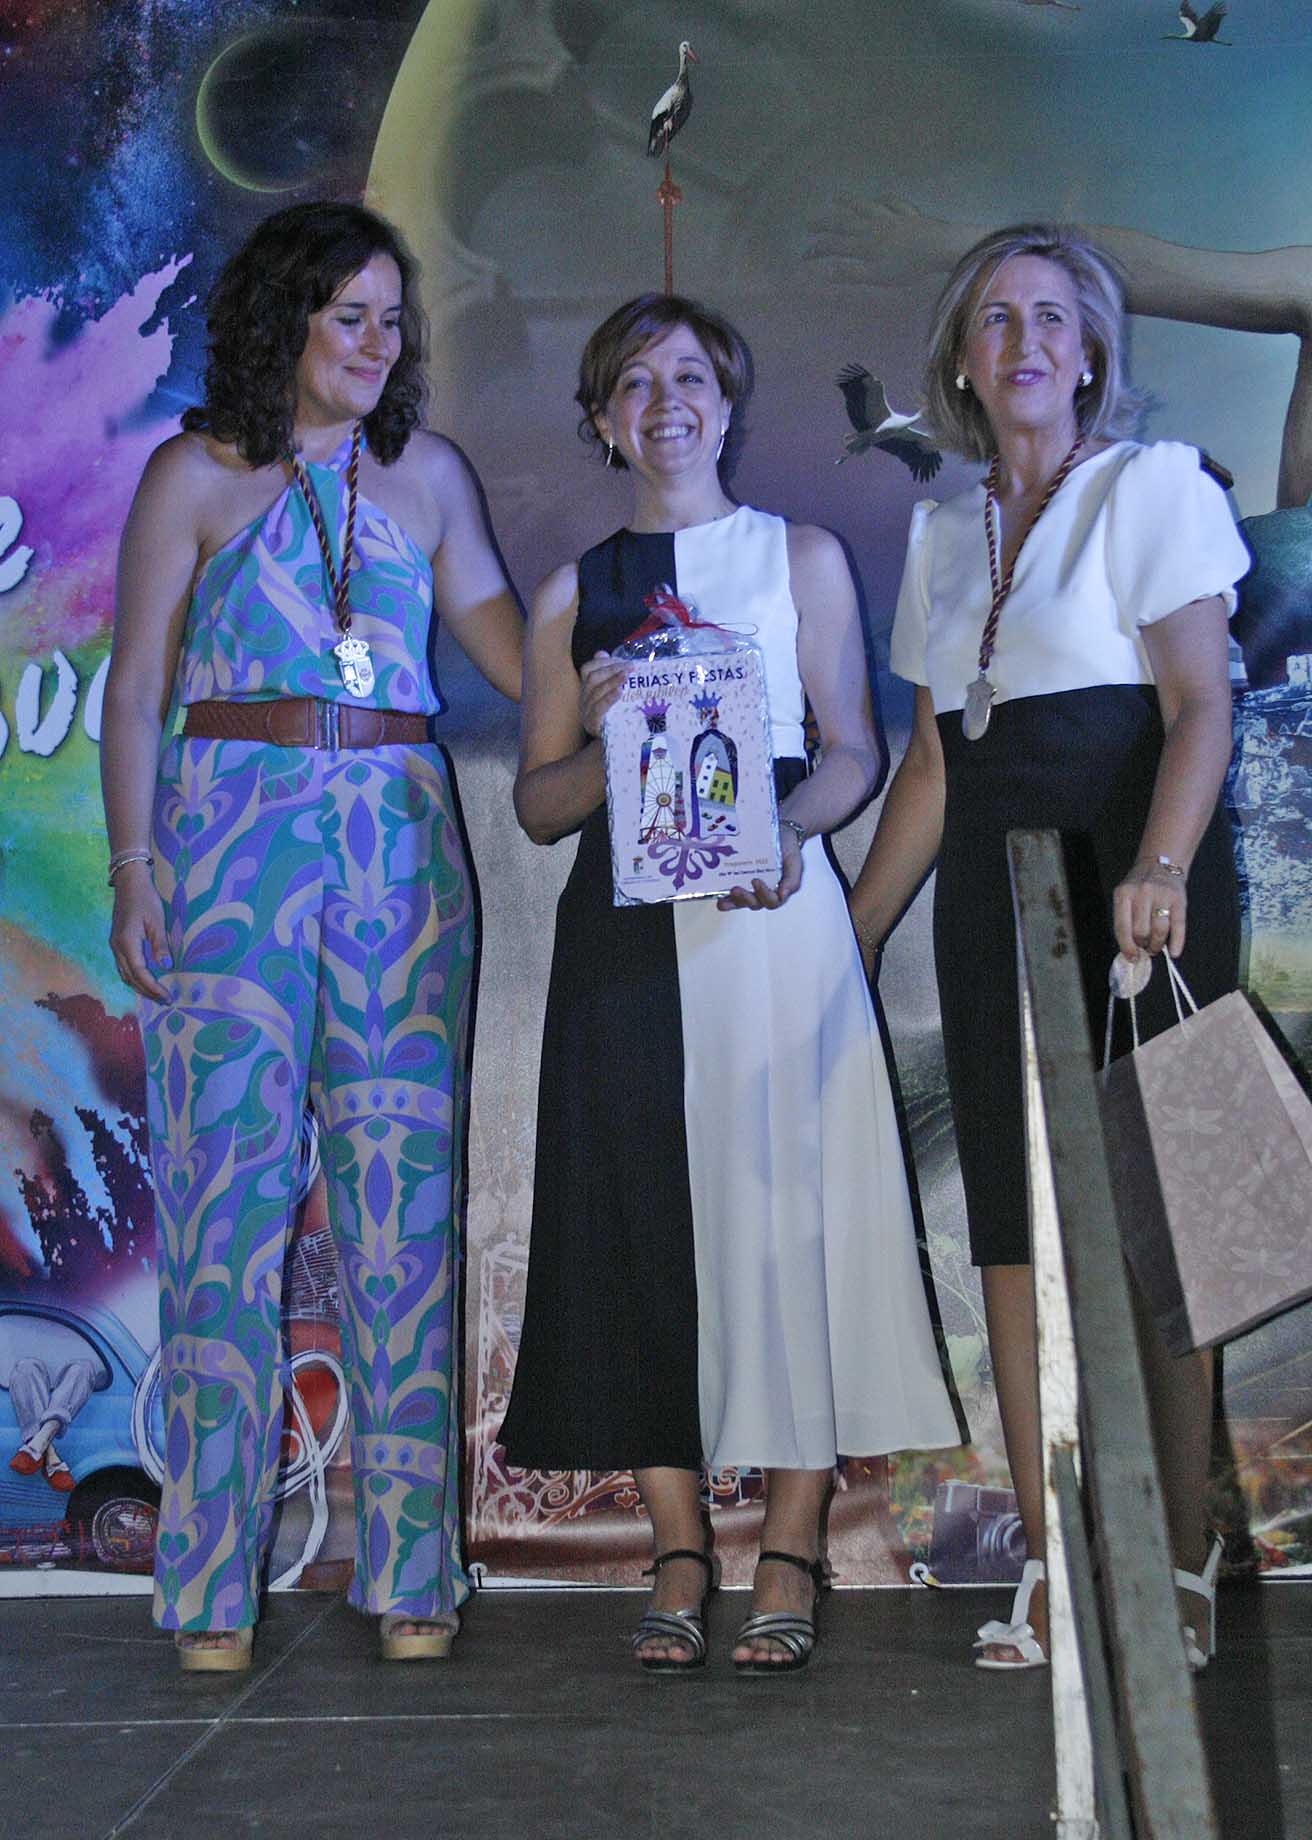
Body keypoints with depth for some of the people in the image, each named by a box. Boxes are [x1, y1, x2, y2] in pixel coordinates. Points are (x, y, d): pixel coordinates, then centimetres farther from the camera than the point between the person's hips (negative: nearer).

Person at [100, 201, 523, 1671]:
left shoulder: (427, 474, 16)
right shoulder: (198, 472, 8)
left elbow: (507, 644, 18)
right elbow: (136, 684, 5)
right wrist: (133, 869, -3)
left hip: (397, 840, 3)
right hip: (233, 835, -2)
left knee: (402, 1189, -1)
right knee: (228, 1182, -4)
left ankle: (409, 1569, 7)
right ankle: (212, 1581, 5)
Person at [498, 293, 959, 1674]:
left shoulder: (802, 557, 13)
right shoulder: (572, 594, 16)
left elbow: (854, 752, 7)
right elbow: (539, 803, 13)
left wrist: (786, 821, -14)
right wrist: (607, 737, -8)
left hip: (773, 914, -1)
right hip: (625, 928, 2)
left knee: (783, 1202, -7)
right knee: (643, 1221, -2)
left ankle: (788, 1562, 0)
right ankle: (678, 1560, 6)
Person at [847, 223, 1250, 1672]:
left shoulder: (1153, 486, 1)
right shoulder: (944, 532, 17)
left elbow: (1200, 706, -10)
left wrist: (1161, 869, -27)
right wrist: (852, 934, 13)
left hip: (1132, 886, -5)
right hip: (991, 901, 5)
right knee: (1014, 1226, 1)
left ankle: (1176, 1569, 2)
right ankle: (1050, 1568, 7)